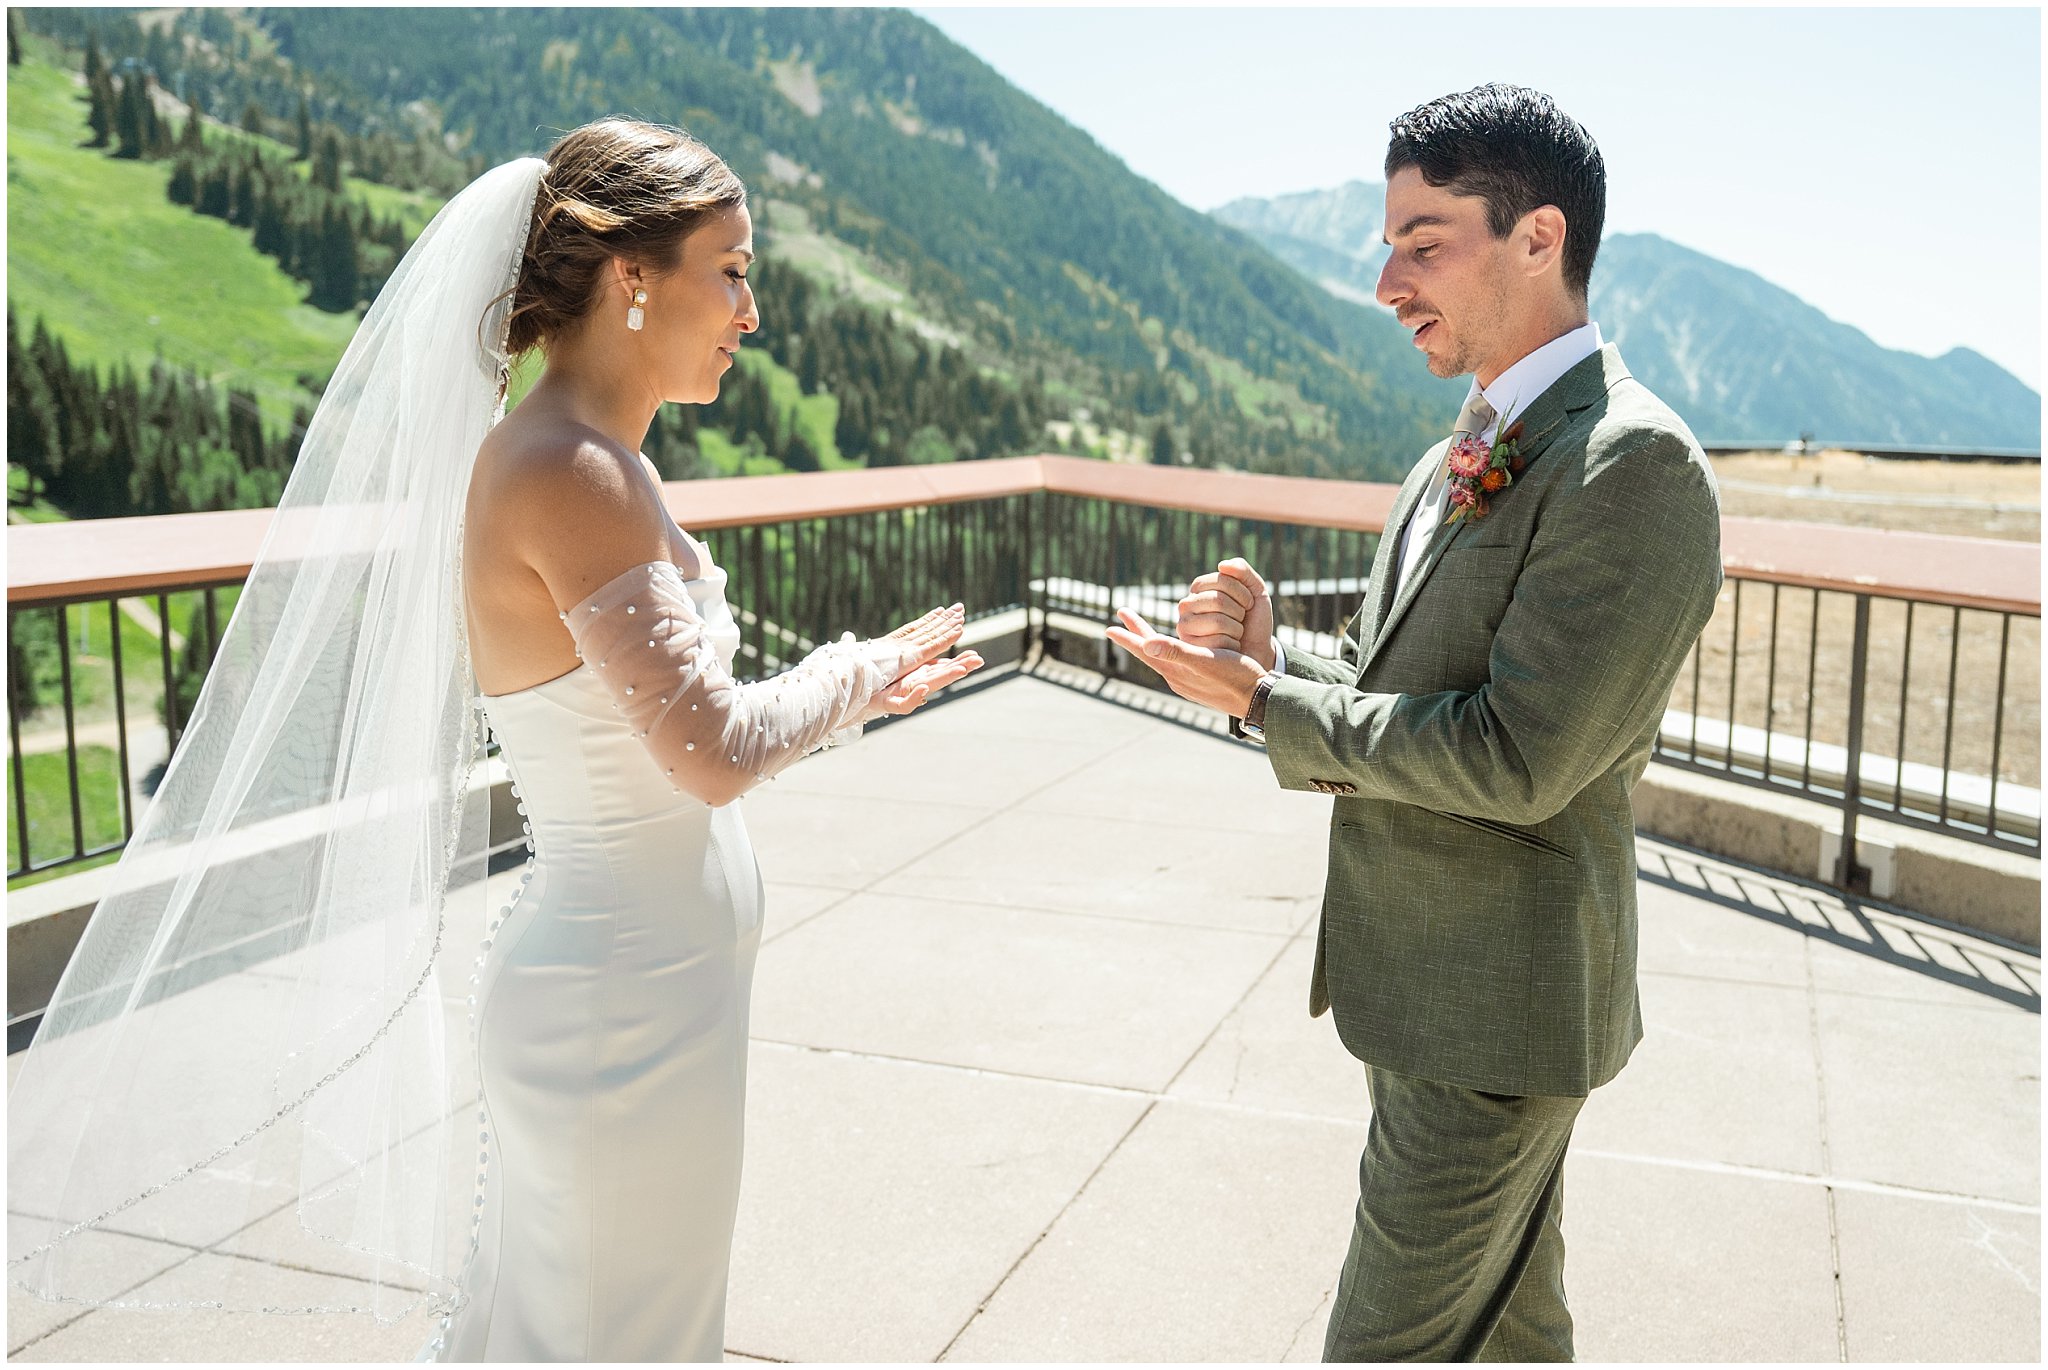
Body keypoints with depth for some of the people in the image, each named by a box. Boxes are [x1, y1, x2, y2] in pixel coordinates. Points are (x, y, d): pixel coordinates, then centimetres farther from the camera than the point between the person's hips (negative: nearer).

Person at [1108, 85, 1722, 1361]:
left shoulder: (1637, 467, -20)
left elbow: (1514, 759, -25)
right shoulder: (1462, 460, 10)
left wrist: (1262, 699, -16)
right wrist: (1274, 652, -6)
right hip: (1426, 981, 9)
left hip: (1493, 1013, -9)